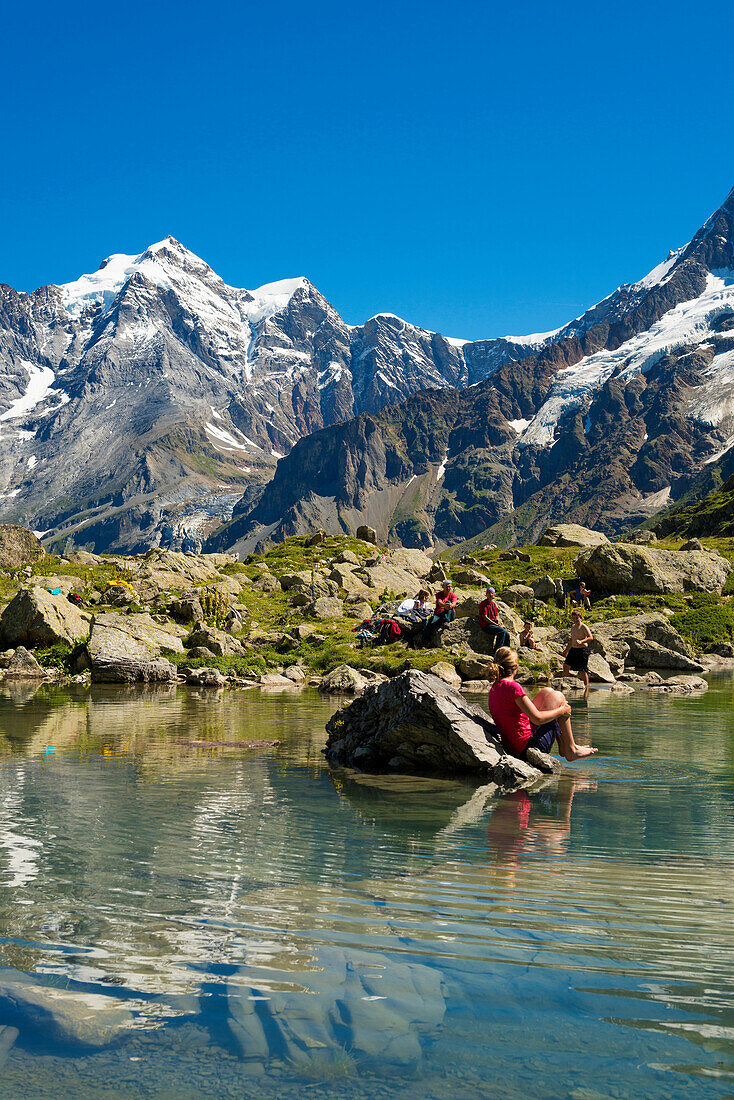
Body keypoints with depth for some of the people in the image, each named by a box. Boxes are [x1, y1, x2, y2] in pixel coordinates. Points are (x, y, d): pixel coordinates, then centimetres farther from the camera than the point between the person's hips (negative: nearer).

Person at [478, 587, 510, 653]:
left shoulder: (494, 604, 16)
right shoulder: (483, 603, -6)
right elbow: (485, 617, -13)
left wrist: (499, 624, -3)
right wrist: (496, 624, -15)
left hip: (494, 624, 7)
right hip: (486, 625, -7)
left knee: (507, 635, -15)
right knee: (502, 631, -28)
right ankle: (497, 650, -22)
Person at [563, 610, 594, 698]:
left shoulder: (584, 627, -9)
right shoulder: (573, 627, 15)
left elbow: (591, 637, -20)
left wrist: (581, 641, -34)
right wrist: (566, 650, 29)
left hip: (582, 650, -7)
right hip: (573, 649, 7)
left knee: (582, 671, -4)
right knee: (566, 666, -5)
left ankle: (586, 688, 7)